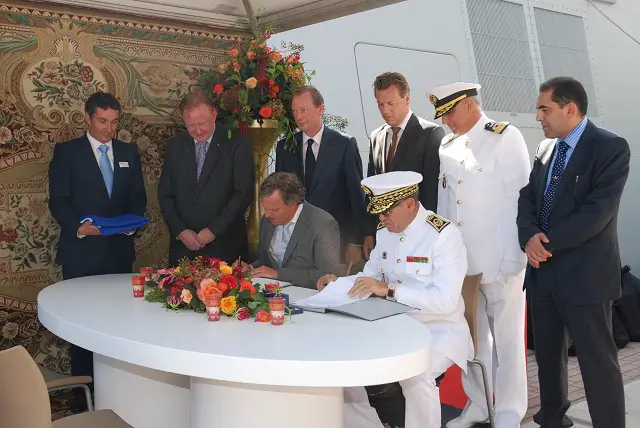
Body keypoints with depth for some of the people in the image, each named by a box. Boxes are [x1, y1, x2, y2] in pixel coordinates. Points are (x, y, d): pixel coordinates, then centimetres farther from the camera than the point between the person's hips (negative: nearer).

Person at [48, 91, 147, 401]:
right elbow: (58, 201, -4)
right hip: (81, 251, -3)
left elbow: (138, 198, 13)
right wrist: (78, 227, -20)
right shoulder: (67, 152, 1)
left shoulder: (129, 152, 12)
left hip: (120, 250, 3)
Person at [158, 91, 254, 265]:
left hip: (225, 246, -3)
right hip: (183, 246, 3)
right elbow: (165, 194, 9)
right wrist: (180, 231, -5)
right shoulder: (174, 146, 8)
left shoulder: (237, 144, -3)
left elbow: (244, 193, -8)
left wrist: (213, 230, -12)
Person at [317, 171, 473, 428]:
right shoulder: (384, 233, 7)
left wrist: (389, 289, -30)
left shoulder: (444, 235, -16)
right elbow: (371, 276, 17)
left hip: (438, 330, -7)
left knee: (415, 376, -35)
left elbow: (446, 300, -25)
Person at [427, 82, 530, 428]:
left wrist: (511, 258, -15)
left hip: (499, 261, -5)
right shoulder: (447, 147, 12)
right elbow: (444, 202, 13)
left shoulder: (505, 138, -6)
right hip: (459, 260, 6)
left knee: (506, 339, 5)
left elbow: (519, 198, -11)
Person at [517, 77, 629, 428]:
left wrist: (548, 241, -17)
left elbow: (597, 211, -19)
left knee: (597, 360, 0)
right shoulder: (546, 148, 11)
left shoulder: (611, 148, -11)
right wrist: (529, 237, -13)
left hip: (584, 272, -7)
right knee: (547, 352, 19)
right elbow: (527, 197, 6)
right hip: (542, 269, 7)